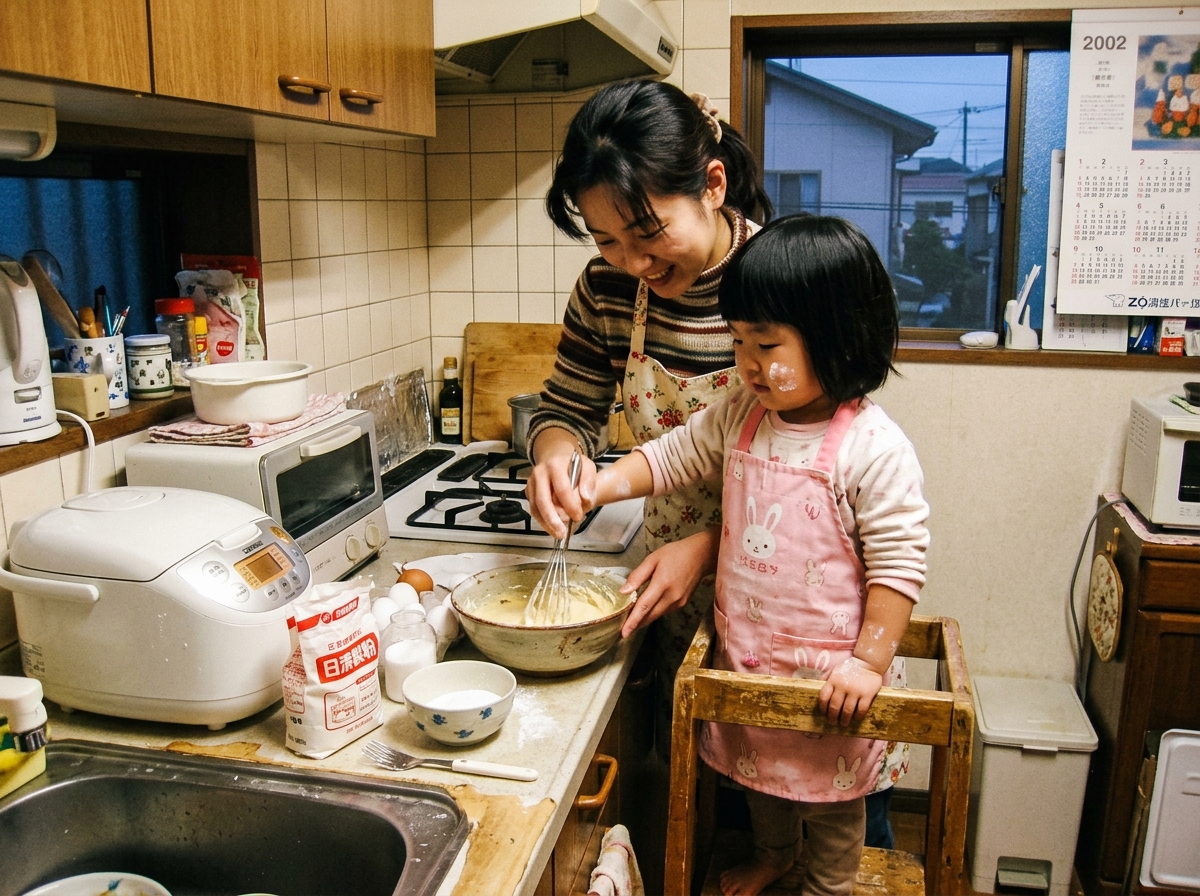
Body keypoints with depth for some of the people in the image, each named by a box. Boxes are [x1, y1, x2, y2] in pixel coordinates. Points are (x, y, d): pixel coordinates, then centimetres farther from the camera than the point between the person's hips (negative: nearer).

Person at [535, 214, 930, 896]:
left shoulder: (875, 449, -23)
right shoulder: (740, 416, -5)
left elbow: (898, 563, -20)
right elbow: (672, 456, 7)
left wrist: (869, 661, -19)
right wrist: (601, 486, -8)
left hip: (827, 670, -6)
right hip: (745, 653, 6)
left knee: (830, 788, 17)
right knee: (758, 765, 28)